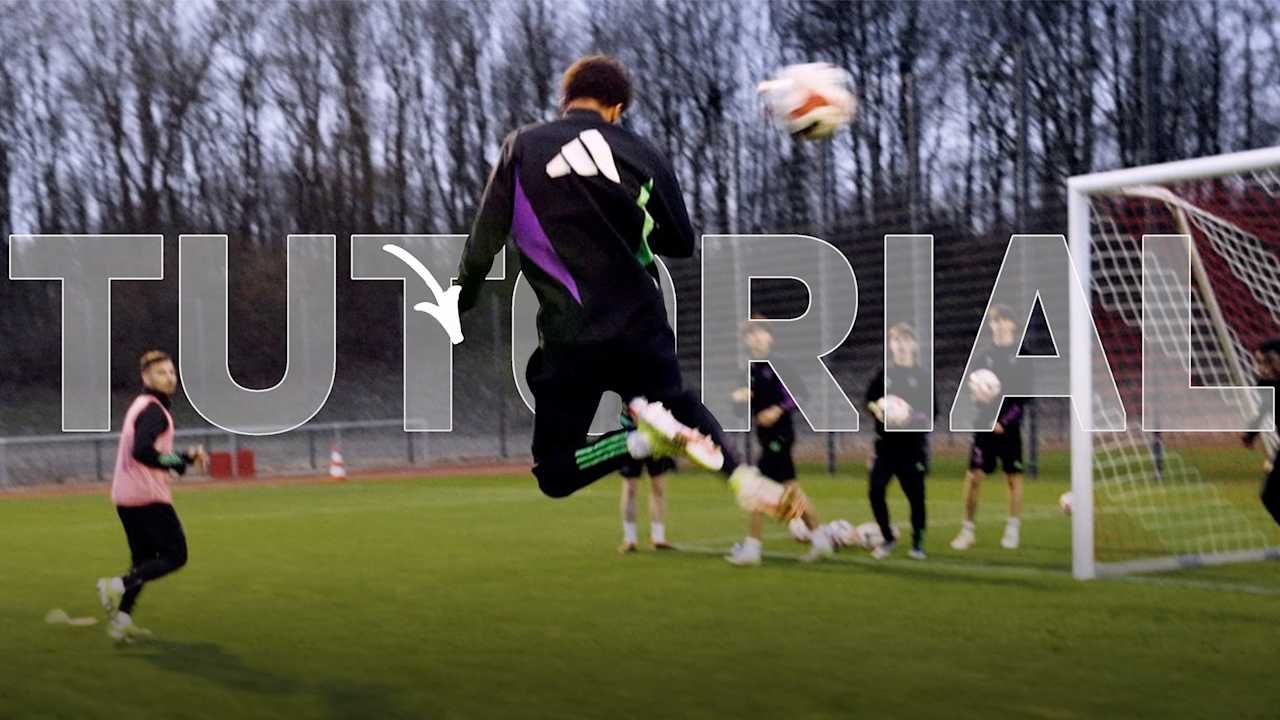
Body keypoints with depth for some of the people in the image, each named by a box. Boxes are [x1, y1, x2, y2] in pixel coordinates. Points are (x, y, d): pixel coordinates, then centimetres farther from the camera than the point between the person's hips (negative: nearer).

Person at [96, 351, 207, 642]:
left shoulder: (141, 406, 18)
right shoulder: (153, 410, -13)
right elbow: (141, 452, -26)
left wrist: (185, 455, 15)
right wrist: (184, 460, -18)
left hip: (125, 495, 10)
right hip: (147, 496, -10)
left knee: (144, 560, 16)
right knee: (175, 555, -5)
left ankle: (121, 620, 13)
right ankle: (118, 586, -16)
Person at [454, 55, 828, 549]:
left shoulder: (522, 147, -1)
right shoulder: (643, 155, 4)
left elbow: (485, 239, -2)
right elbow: (681, 244, 14)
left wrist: (459, 305, 14)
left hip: (570, 340, -2)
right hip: (642, 324, 3)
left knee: (553, 476, 9)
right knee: (677, 403, 30)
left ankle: (647, 439, -18)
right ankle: (740, 475, 0)